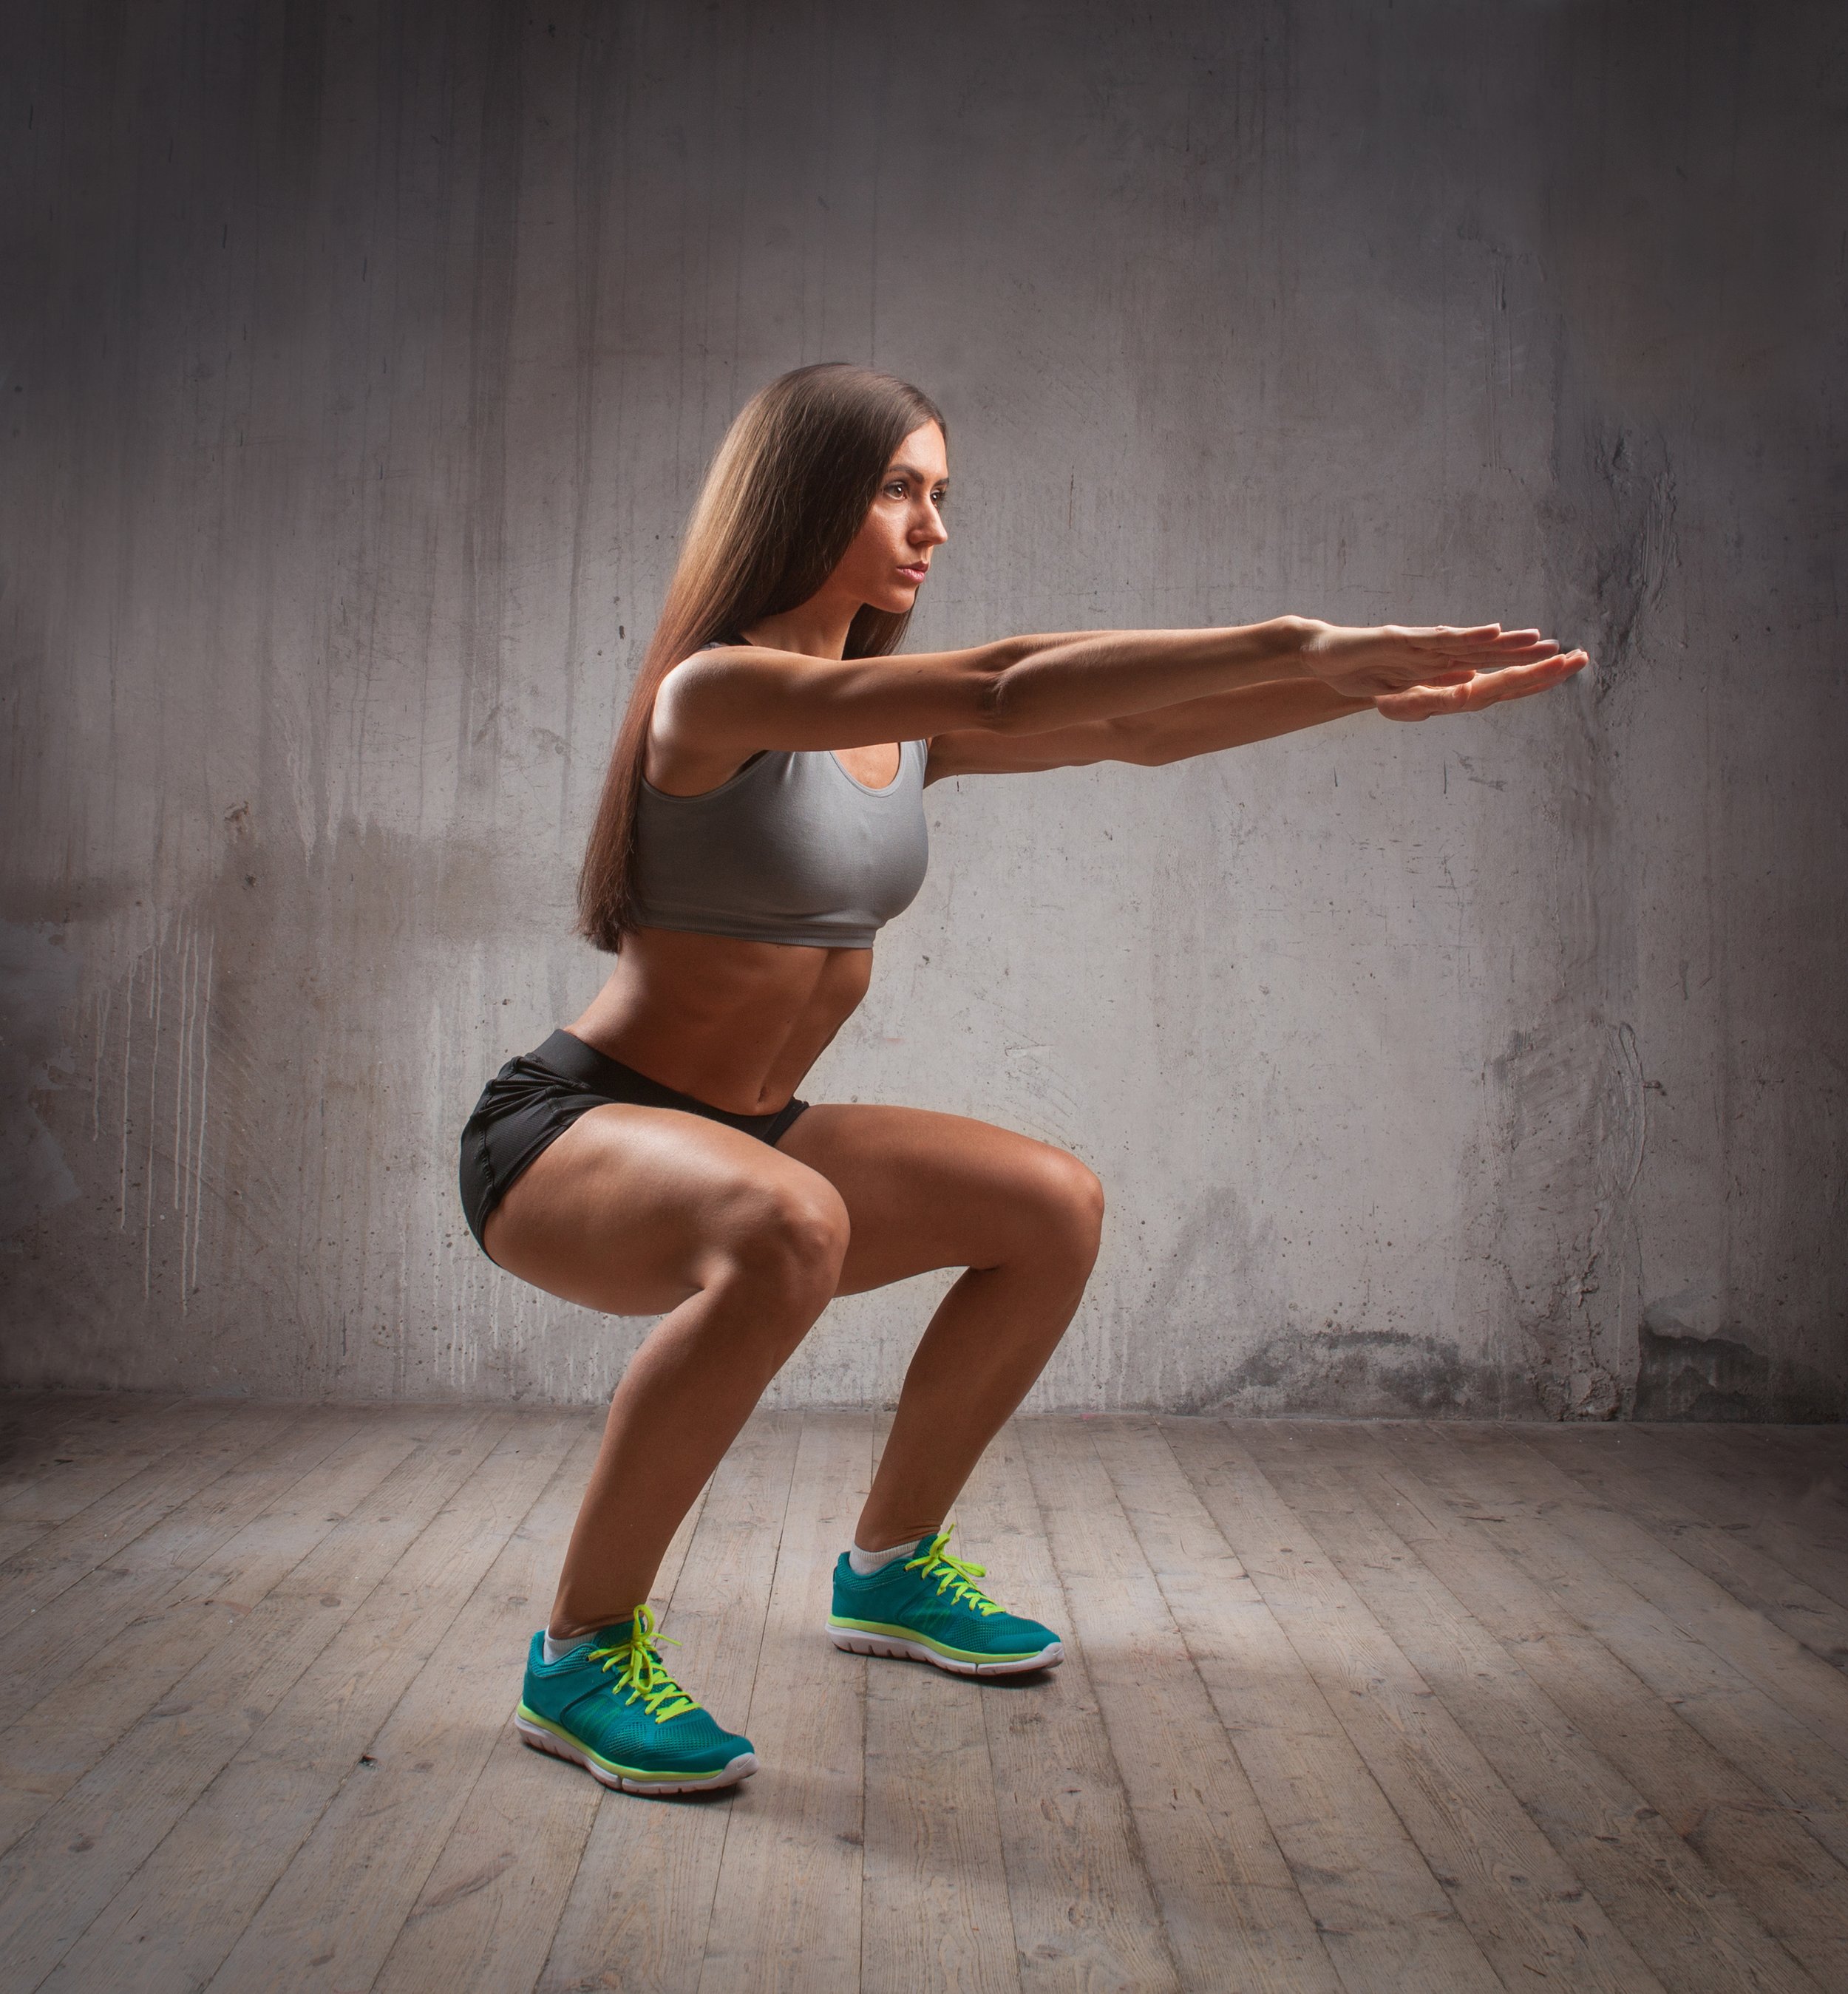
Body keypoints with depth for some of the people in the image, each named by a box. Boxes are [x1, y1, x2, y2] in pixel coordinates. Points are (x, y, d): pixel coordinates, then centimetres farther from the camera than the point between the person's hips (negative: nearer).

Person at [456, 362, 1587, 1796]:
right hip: (569, 1136, -8)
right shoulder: (715, 692, -20)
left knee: (1054, 1208, 2)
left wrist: (1379, 691, -10)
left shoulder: (909, 729, 5)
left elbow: (1132, 729, -1)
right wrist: (1301, 645, -34)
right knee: (788, 1229, -39)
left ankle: (892, 1567, 18)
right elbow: (1006, 689, -33)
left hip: (739, 1136, 8)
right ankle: (584, 1650, -18)